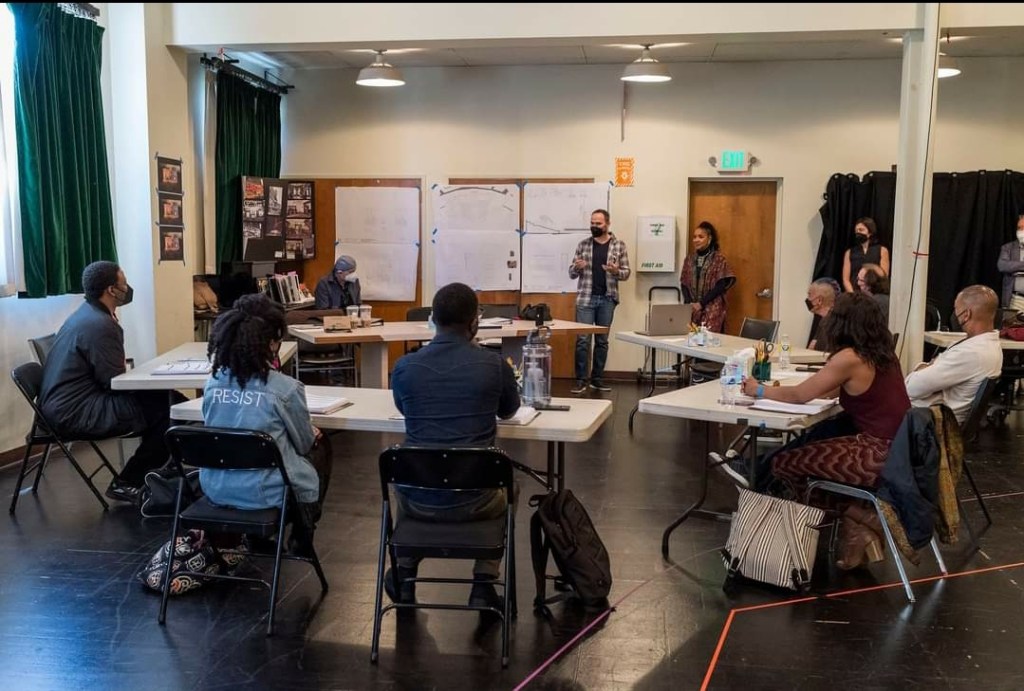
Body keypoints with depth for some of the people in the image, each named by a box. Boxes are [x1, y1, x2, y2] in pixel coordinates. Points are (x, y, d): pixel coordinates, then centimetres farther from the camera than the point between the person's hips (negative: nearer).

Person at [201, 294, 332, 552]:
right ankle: (302, 534, 34)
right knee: (321, 446, 23)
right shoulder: (285, 388, -19)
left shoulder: (213, 383, -3)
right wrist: (313, 434, 22)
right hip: (267, 493, -5)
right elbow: (304, 443, -3)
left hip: (216, 489, 6)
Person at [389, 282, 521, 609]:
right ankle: (483, 586, 25)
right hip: (473, 500, -1)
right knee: (506, 486, 34)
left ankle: (405, 577, 39)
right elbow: (509, 411, 13)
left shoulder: (404, 366, -5)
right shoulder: (494, 364, -9)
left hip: (418, 500, 2)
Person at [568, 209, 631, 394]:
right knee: (583, 340, -4)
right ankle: (581, 380, 0)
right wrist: (577, 267, -17)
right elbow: (571, 273, 5)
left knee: (602, 341, 7)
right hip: (585, 298, 0)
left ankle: (597, 379, 15)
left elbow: (626, 273, 3)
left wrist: (616, 271, -18)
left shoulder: (619, 245, 3)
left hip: (607, 299, 0)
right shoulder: (583, 244, 4)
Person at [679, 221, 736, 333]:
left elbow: (721, 285, -8)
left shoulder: (718, 258, -2)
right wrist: (689, 303, -6)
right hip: (691, 309, 4)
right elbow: (684, 284, 10)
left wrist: (701, 303, -12)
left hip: (711, 310, -4)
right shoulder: (690, 258, 11)